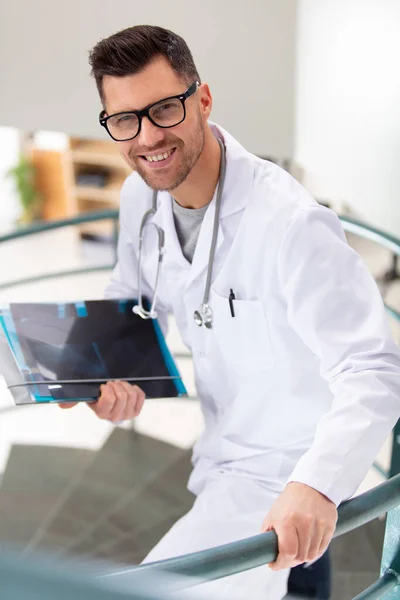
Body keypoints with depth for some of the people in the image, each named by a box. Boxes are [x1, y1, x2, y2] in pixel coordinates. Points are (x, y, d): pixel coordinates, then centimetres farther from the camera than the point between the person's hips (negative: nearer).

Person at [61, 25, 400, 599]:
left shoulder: (290, 223, -30)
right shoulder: (139, 196, -5)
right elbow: (131, 299, 12)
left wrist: (315, 486, -51)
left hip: (285, 475, -7)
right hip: (218, 455, 8)